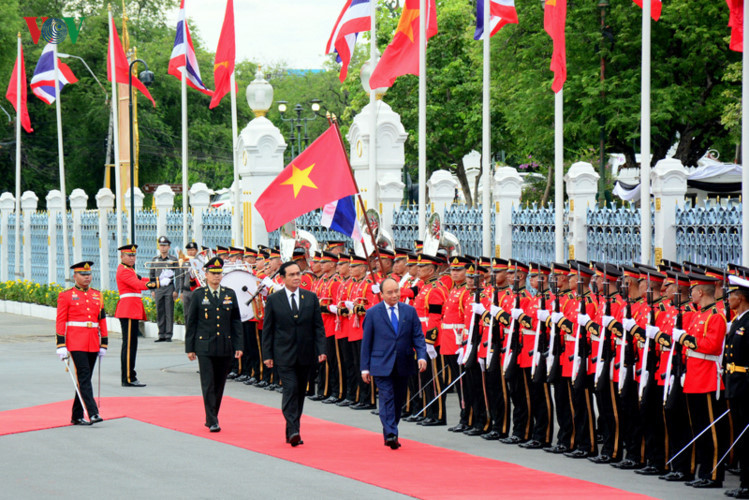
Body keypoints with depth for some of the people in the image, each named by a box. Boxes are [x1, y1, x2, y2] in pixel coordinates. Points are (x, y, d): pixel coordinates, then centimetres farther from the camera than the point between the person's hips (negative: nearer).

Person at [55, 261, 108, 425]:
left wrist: (104, 344, 13)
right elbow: (60, 321, -3)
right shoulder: (66, 296, -1)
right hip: (76, 343, -5)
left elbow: (102, 320, 16)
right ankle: (93, 413, -22)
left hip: (92, 344, 5)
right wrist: (61, 345, -10)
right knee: (84, 377, -14)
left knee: (85, 379, 8)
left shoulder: (97, 295, 13)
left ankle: (77, 417, 15)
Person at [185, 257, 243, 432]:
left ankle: (212, 417, 20)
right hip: (205, 347, -3)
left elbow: (236, 322, 10)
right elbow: (190, 322, 3)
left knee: (219, 385, 8)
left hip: (225, 348, 3)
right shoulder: (198, 295, 1)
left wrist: (238, 346, 3)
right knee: (208, 384, -7)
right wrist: (189, 348, 0)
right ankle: (212, 422, -7)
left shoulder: (230, 294, 8)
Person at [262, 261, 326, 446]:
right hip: (284, 355, -3)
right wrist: (267, 355, -4)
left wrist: (321, 350, -3)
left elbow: (318, 326, 7)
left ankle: (291, 432, 17)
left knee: (300, 392, 8)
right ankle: (293, 431, -19)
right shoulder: (273, 300, -1)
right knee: (291, 389, -15)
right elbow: (267, 329, 2)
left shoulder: (311, 298, 6)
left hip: (305, 355, 3)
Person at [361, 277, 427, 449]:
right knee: (387, 398, -13)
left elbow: (418, 336, 6)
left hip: (403, 365, 3)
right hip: (382, 365, -3)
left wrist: (421, 356, -11)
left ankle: (390, 434, 22)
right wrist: (365, 367, 0)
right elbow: (366, 342, 3)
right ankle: (390, 435, -20)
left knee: (399, 400, 10)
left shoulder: (410, 311, 6)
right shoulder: (372, 313, 0)